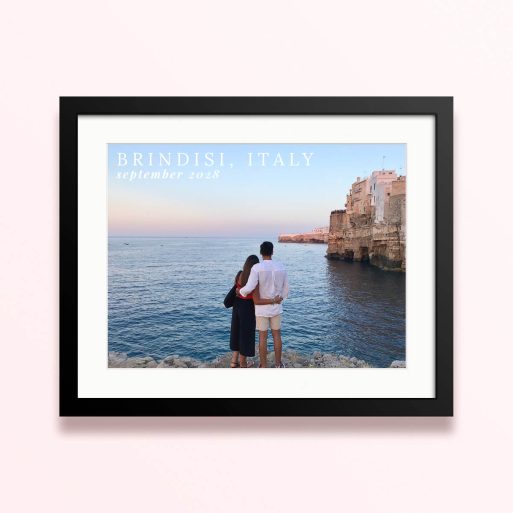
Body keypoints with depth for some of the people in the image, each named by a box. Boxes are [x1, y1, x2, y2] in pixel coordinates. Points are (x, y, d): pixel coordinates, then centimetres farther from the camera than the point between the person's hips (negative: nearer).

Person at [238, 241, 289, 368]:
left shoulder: (256, 267, -18)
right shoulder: (281, 267, -5)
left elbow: (249, 288, -24)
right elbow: (285, 289, 3)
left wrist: (240, 291, -2)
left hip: (261, 307, -3)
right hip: (276, 307, 3)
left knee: (262, 336, 8)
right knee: (277, 334, 17)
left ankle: (263, 366, 18)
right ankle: (278, 363, 28)